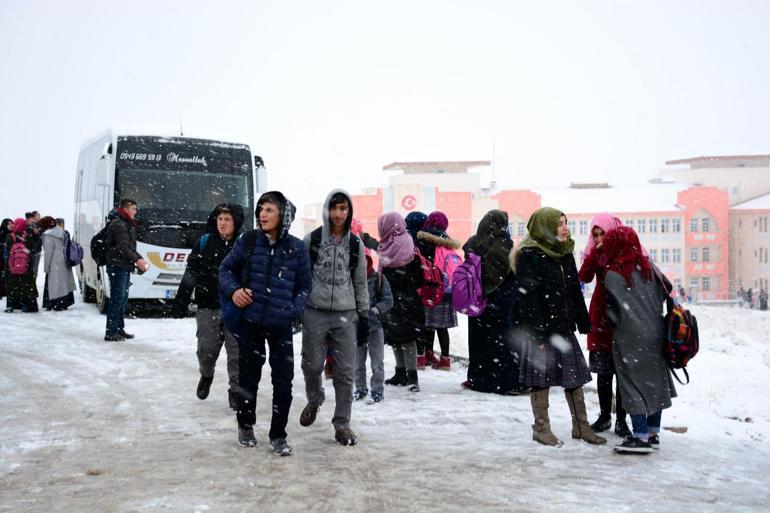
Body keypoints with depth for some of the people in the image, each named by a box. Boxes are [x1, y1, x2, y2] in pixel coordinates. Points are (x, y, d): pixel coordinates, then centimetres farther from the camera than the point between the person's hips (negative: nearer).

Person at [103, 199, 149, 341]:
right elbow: (122, 248, -21)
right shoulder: (118, 224, -13)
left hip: (125, 267, 10)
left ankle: (119, 329, 20)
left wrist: (139, 260, 7)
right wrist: (137, 260, -21)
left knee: (123, 299, 13)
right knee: (117, 298, -8)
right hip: (117, 266, -10)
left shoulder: (128, 224, 18)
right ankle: (111, 332, -5)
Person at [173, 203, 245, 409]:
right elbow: (190, 274, 1)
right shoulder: (204, 242, 1)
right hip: (208, 307, 0)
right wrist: (181, 302, -3)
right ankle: (206, 376, 36)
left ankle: (236, 390, 11)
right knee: (207, 349, 6)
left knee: (237, 352, -1)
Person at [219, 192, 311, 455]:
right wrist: (233, 290, -10)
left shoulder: (297, 248, -2)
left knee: (283, 381, 1)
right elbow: (225, 269, 9)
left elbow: (304, 285, 7)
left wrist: (295, 310, -8)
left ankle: (278, 435, 16)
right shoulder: (248, 241, -3)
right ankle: (245, 425, 35)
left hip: (281, 325, 0)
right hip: (250, 321, 0)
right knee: (249, 376, 13)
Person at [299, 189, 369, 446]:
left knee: (345, 371, -1)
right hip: (315, 312, -1)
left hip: (345, 314, 1)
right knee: (312, 365, 1)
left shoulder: (355, 244, 9)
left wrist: (364, 315, 11)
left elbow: (361, 283, 14)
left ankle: (342, 424, 11)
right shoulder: (312, 240, 3)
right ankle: (314, 401, 32)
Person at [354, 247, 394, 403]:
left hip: (374, 325, -2)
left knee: (377, 361, 3)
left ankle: (378, 390, 12)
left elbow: (388, 300, -4)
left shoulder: (379, 278, -2)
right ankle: (360, 388, 26)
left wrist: (377, 309, -19)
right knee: (358, 360, 13)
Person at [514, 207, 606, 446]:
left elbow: (575, 291, 18)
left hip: (563, 326, 8)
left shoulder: (565, 254, 14)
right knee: (541, 376, 1)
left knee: (574, 376, 10)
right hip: (541, 328, -7)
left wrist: (583, 322, 14)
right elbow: (528, 297, -16)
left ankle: (581, 426, 20)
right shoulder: (530, 256, -11)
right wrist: (538, 332, -20)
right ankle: (541, 428, 13)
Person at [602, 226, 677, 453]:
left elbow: (613, 310, -6)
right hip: (655, 335, 6)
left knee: (634, 384, 0)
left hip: (630, 339, -6)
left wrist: (617, 324, 13)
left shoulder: (612, 275, -11)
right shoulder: (648, 267, 4)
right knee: (655, 381, 14)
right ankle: (654, 433, 23)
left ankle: (641, 437, -1)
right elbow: (666, 290, 14)